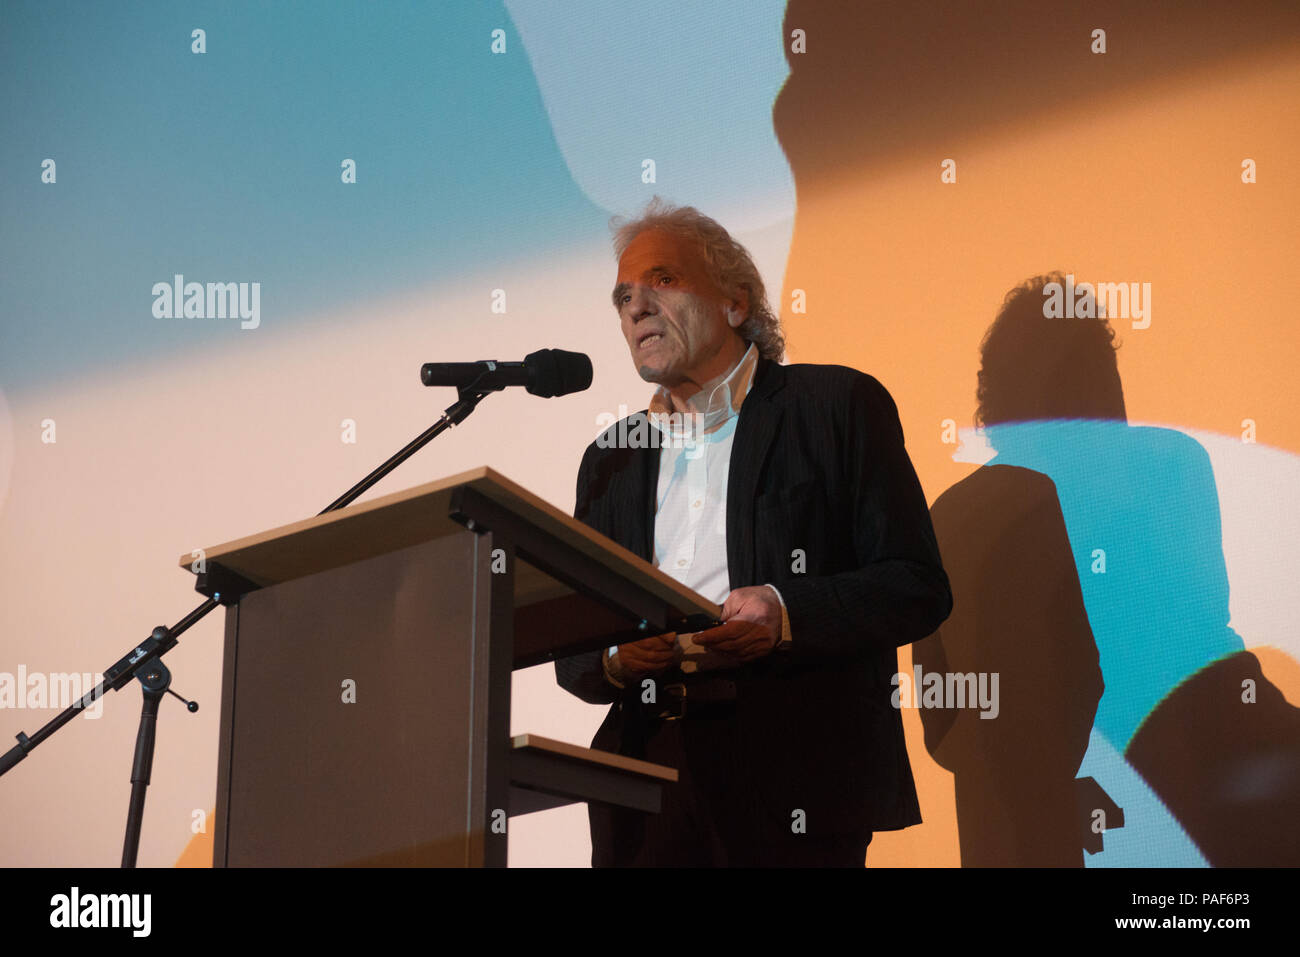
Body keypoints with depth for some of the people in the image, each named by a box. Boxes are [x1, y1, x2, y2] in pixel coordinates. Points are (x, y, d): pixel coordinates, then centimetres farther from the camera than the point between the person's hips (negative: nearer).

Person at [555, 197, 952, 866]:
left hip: (796, 785, -4)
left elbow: (919, 587, -2)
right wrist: (615, 657, -6)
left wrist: (786, 613, -17)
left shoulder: (840, 406, 5)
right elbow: (571, 652, 18)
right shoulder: (610, 458, 20)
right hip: (649, 778, 4)